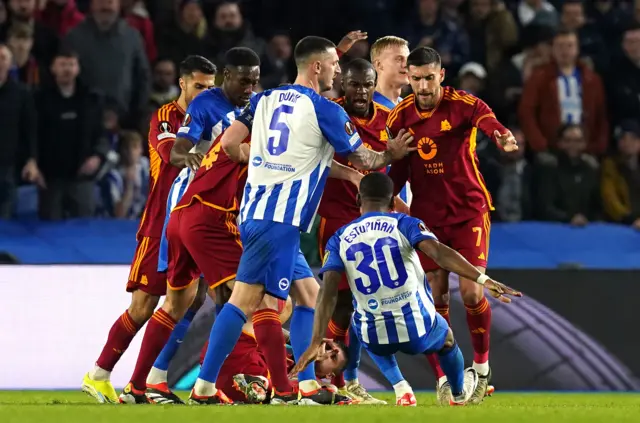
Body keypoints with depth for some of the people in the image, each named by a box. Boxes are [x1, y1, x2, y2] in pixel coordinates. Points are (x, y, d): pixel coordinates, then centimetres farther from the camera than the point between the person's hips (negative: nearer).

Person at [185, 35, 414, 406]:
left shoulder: (265, 100, 13)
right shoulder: (325, 110, -5)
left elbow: (230, 144, 8)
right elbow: (362, 160, 5)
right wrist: (391, 155, 25)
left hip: (254, 212, 8)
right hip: (281, 220, -8)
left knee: (309, 295, 13)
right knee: (245, 300, -10)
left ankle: (309, 386, 9)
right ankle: (204, 387, -13)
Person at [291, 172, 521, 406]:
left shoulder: (339, 240, 2)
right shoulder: (404, 224, -3)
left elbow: (328, 293, -8)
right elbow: (438, 252, -21)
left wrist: (316, 344, -13)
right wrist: (483, 279, -27)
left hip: (376, 338, 1)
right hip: (418, 330, -1)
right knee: (446, 338, 35)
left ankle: (401, 390, 25)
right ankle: (459, 393, 60)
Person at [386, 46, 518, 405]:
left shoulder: (463, 105, -13)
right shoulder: (401, 116, -2)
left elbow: (487, 121, -35)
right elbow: (400, 170, 9)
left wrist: (504, 137, -56)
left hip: (469, 211, -3)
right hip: (427, 213, 3)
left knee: (471, 293, -11)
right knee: (436, 297, -2)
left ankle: (482, 367, 11)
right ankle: (444, 379, 9)